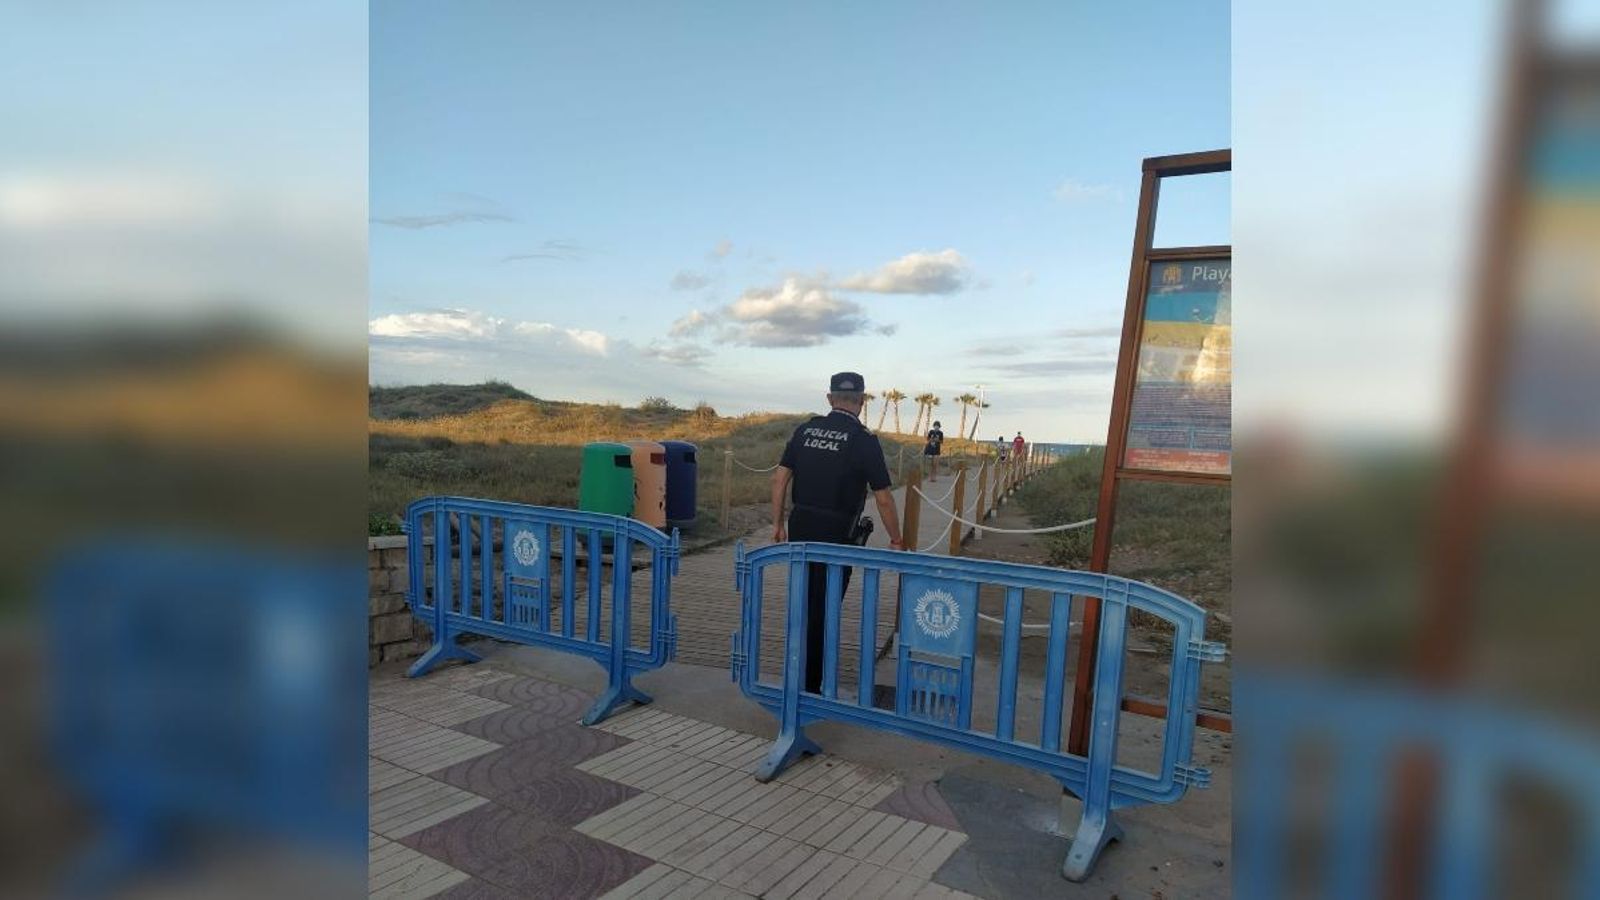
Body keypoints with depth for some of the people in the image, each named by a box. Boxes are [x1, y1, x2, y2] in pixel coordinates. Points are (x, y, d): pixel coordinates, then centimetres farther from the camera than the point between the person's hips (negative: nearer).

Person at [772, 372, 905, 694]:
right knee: (823, 610, 5)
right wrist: (896, 541, 5)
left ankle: (798, 677, 31)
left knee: (803, 604, 18)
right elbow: (883, 498, -6)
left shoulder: (805, 430, 5)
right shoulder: (864, 440, -7)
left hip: (800, 527, 5)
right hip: (835, 534, -4)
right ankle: (809, 687, 14)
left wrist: (778, 523, 13)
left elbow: (780, 478, 4)